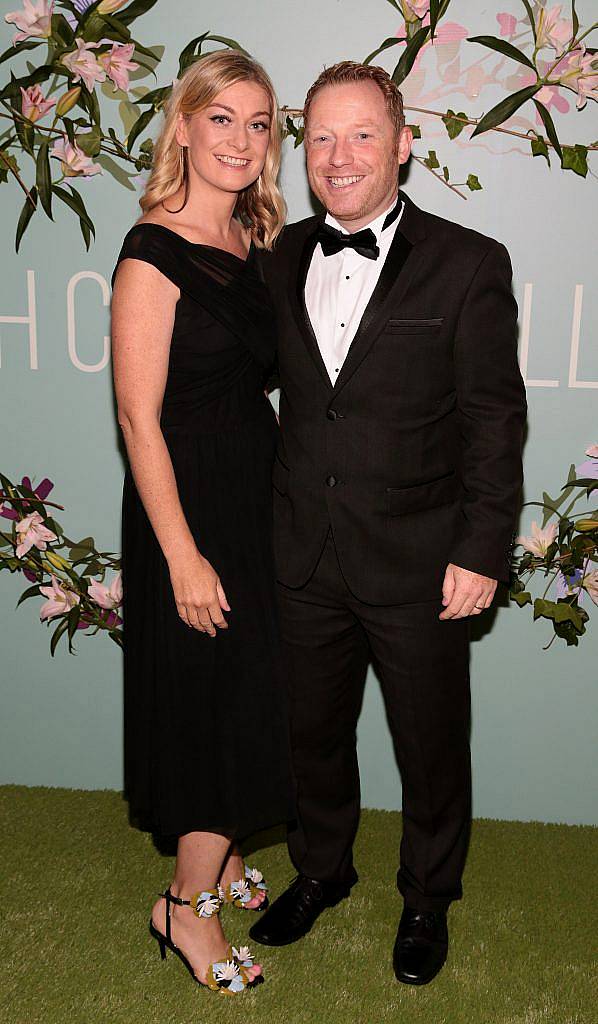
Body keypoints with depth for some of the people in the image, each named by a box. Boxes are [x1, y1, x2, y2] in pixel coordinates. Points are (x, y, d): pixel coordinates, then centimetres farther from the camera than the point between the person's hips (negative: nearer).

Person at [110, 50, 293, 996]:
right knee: (219, 707, 2)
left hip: (259, 495, 8)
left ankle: (215, 856, 41)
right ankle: (187, 909, 25)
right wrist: (183, 556, -19)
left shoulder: (253, 243, 9)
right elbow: (140, 419, -18)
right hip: (192, 506, -8)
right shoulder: (154, 254, -15)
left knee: (246, 699, 19)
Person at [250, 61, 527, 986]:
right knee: (315, 733, 21)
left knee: (431, 749, 15)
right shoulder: (282, 259, 5)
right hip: (306, 560, 4)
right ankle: (322, 870, 47)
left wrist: (480, 552, -12)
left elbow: (495, 419, -8)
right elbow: (274, 383, 10)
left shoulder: (469, 265, -7)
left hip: (419, 565, -3)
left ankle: (428, 900, 42)